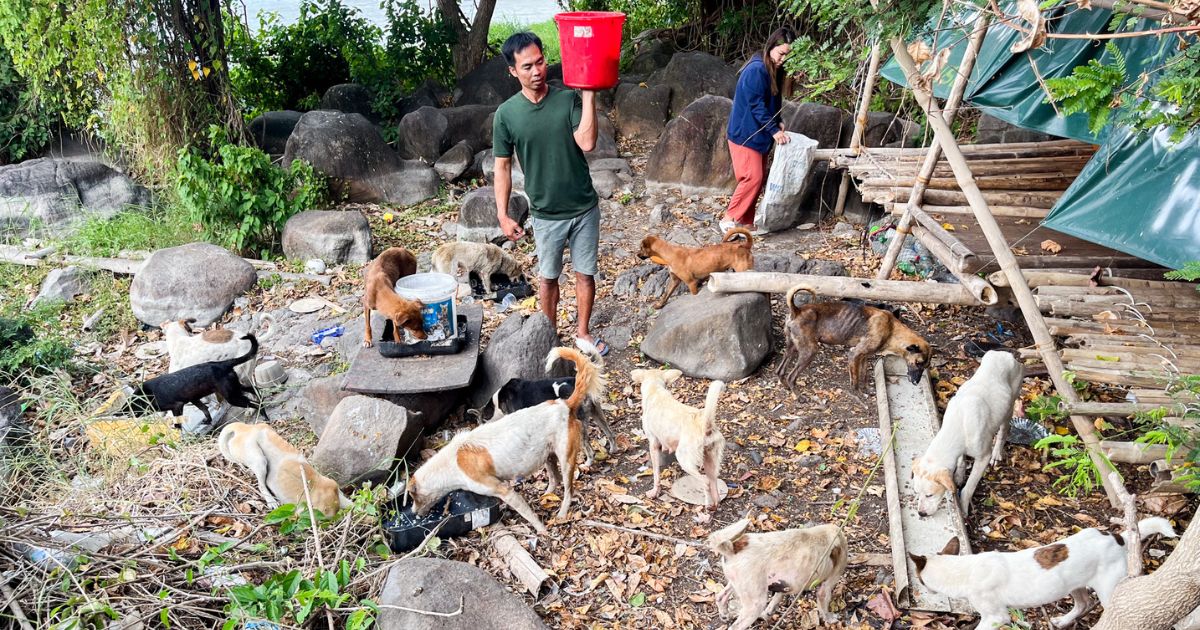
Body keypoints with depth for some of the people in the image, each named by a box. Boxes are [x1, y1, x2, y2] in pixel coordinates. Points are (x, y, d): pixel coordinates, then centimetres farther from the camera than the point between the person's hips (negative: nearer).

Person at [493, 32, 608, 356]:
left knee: (586, 273, 13)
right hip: (546, 214, 0)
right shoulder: (506, 113, -9)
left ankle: (582, 331, 33)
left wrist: (588, 94, -26)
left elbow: (587, 143, -23)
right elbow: (502, 167, -3)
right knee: (548, 277, 15)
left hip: (585, 207, 1)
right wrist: (503, 215, -6)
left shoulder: (569, 99, -9)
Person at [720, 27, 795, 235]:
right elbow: (757, 105, -20)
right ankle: (729, 220, -4)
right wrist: (774, 130, -19)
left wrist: (778, 122, 1)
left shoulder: (775, 70, 11)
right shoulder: (756, 70, -18)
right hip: (745, 133, -9)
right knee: (752, 178, -12)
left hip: (759, 134, 9)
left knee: (759, 178, 8)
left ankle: (746, 221, 14)